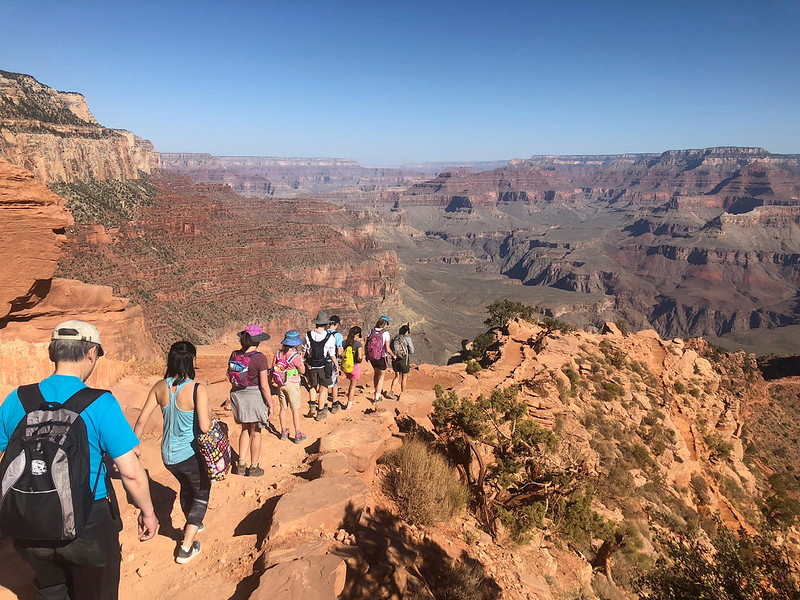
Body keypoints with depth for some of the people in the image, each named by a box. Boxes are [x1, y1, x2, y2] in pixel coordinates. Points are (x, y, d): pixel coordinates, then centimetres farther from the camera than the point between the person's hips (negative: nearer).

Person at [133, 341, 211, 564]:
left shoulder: (160, 387, -7)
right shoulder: (197, 390, -23)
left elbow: (142, 419, -2)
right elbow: (204, 427, -26)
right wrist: (209, 413, -6)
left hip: (168, 454, 6)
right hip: (190, 454, -5)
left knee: (186, 487, 32)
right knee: (201, 494, 18)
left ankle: (191, 525, 54)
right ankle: (186, 547, 15)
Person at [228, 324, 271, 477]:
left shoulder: (234, 355, -3)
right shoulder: (260, 358, -20)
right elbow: (264, 386, -18)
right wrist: (271, 406, -10)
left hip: (237, 394, 5)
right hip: (255, 395, -5)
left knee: (245, 429, 23)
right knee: (255, 432, 12)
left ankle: (241, 465, 26)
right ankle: (254, 468, 24)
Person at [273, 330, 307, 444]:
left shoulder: (278, 353, -5)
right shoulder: (295, 356, -20)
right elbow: (302, 371, -9)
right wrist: (301, 358, 0)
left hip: (281, 384, 5)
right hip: (292, 384, -5)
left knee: (283, 408, 16)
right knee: (295, 409, 5)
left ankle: (284, 432, 26)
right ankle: (298, 435, 11)